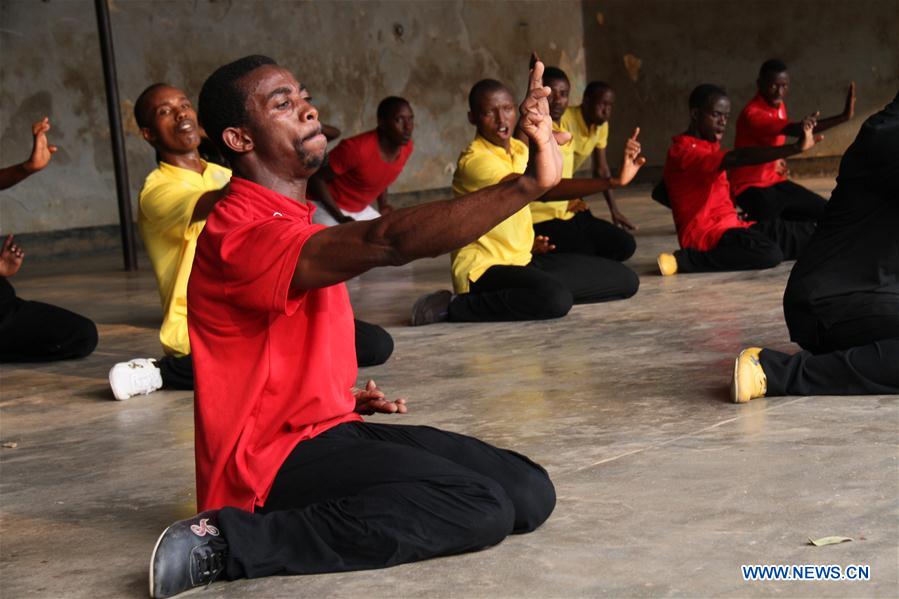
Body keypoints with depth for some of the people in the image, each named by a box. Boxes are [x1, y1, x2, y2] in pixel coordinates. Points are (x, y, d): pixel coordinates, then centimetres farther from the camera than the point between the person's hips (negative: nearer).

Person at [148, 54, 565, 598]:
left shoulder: (296, 222, 16)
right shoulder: (241, 233, -18)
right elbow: (388, 242, -33)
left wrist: (346, 397, 11)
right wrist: (531, 183, -36)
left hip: (331, 429, 9)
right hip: (275, 458, -9)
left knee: (531, 493, -5)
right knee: (484, 508, -25)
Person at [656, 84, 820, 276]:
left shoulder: (711, 146, 18)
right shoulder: (683, 151, -13)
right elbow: (738, 158, -27)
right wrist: (796, 148, -33)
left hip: (732, 226, 9)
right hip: (705, 233, -9)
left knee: (809, 232, 3)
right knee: (769, 254, -35)